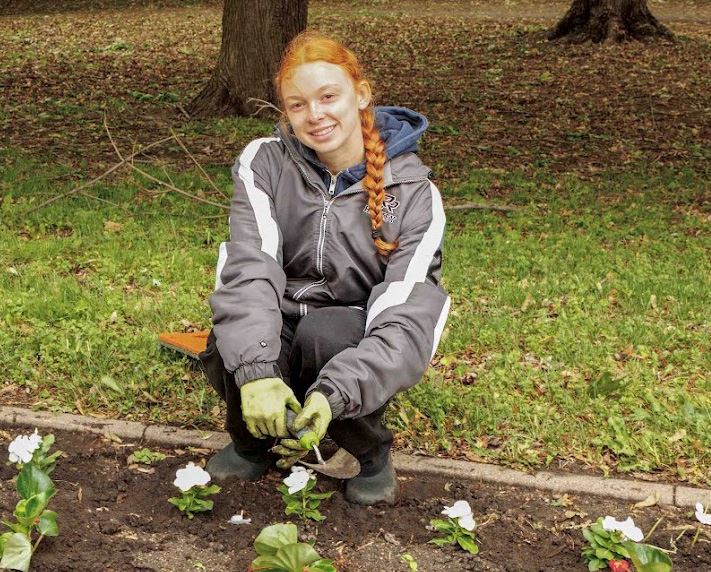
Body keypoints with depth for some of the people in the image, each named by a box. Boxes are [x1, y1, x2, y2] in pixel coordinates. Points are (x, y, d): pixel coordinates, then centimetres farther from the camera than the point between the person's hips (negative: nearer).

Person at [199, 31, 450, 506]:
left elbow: (406, 318, -25)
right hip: (281, 330, 2)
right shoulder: (264, 162, -10)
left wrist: (335, 392, -42)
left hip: (357, 343, -1)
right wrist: (256, 369, -43)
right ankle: (254, 444, 5)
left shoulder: (413, 192, -15)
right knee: (228, 352, -31)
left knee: (323, 334, -35)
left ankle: (373, 455, -5)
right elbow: (249, 267, -25)